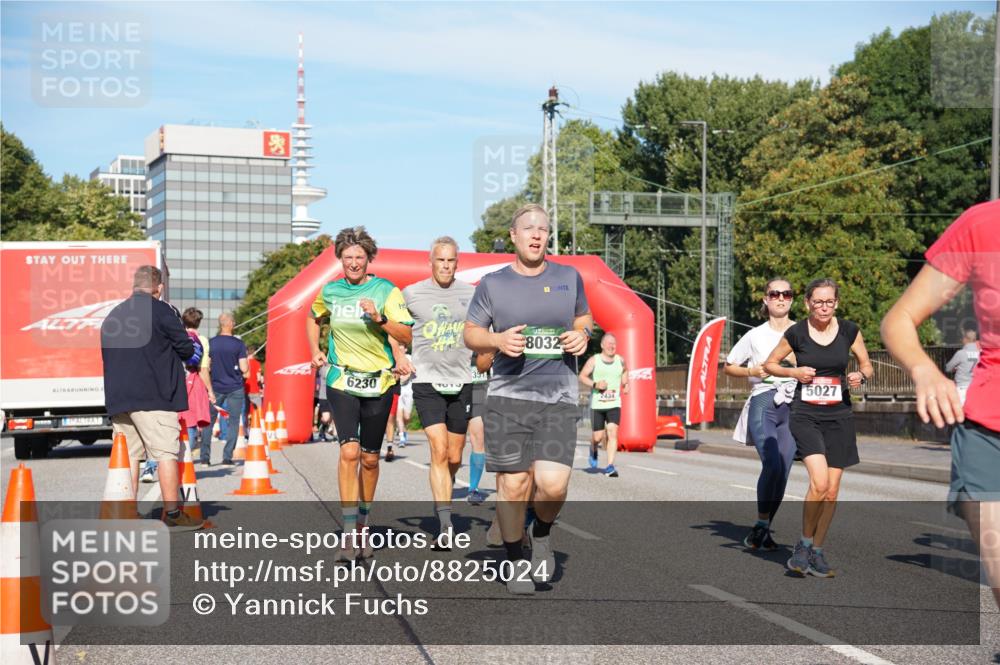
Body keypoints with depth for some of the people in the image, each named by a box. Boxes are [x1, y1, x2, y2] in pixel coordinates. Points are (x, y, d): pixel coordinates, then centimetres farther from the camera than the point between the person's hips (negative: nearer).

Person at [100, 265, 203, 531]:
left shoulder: (112, 316, 16)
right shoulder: (160, 310, -5)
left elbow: (108, 357, 20)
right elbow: (187, 349, -2)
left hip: (117, 399, 7)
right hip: (153, 397, -7)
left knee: (128, 455, 9)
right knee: (166, 453, -3)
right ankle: (172, 514, -3)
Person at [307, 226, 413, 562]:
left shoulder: (386, 291, -4)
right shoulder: (330, 292, 4)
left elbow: (407, 336, -9)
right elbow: (313, 319, 26)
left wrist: (379, 319, -23)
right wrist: (316, 351, 12)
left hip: (378, 381, 0)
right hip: (341, 380, 0)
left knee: (369, 458, 9)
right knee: (349, 451, -17)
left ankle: (363, 525, 28)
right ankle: (349, 534, -17)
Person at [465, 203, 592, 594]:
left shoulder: (569, 278, 9)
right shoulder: (493, 284, 5)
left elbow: (584, 317, 23)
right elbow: (470, 334, 10)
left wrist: (582, 335, 0)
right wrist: (497, 340, -11)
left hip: (559, 397, 1)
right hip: (508, 396, 0)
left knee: (552, 484, -13)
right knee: (513, 485, -1)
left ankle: (543, 533, 20)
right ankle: (516, 563, 19)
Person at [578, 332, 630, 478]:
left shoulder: (620, 361, 6)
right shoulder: (594, 360, -2)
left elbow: (625, 371, 26)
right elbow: (582, 376, 0)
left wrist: (626, 384, 7)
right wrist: (595, 384, -16)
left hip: (614, 404, 1)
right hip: (597, 404, -1)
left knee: (612, 433, -15)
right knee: (598, 437, 2)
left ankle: (610, 466, -15)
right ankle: (593, 450, 39)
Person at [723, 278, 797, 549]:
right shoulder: (755, 335, 7)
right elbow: (728, 367, 15)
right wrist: (752, 371, -3)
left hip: (793, 406, 2)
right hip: (763, 404, -2)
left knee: (782, 472, -1)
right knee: (772, 465, -21)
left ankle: (765, 529, 14)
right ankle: (761, 524, -4)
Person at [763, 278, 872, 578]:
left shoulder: (849, 330, 1)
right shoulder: (796, 333, -3)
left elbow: (867, 366, 12)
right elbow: (769, 364, 8)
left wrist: (860, 376, -10)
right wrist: (794, 372, -10)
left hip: (839, 417, 3)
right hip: (805, 415, -3)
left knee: (832, 489, 3)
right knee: (819, 482, -20)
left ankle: (817, 552, 18)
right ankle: (804, 544, 0)